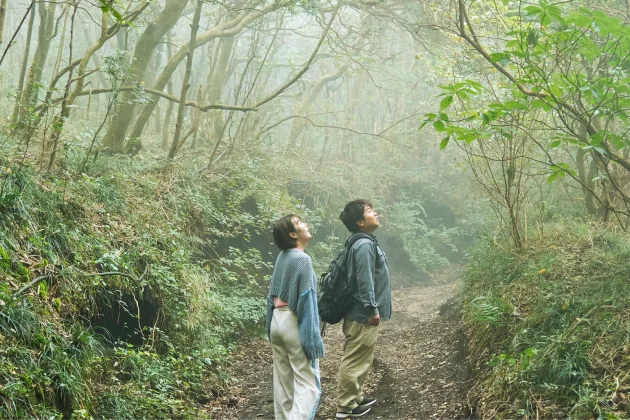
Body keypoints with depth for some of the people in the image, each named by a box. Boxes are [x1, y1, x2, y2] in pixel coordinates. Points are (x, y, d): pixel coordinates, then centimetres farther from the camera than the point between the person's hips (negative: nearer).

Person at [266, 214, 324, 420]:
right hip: (294, 324, -8)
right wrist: (312, 338, -17)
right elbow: (307, 300, -18)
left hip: (277, 321, 8)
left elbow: (273, 295, 13)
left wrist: (271, 325, 18)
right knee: (307, 384, -5)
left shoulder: (282, 257, 8)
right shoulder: (302, 259, -15)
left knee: (283, 381, 13)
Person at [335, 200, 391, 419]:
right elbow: (364, 280, -24)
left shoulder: (367, 242, 13)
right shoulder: (364, 245, -19)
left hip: (362, 313, 10)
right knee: (355, 361, -3)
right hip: (363, 315, -10)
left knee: (359, 359, 19)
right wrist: (372, 309, -21)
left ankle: (356, 397, 30)